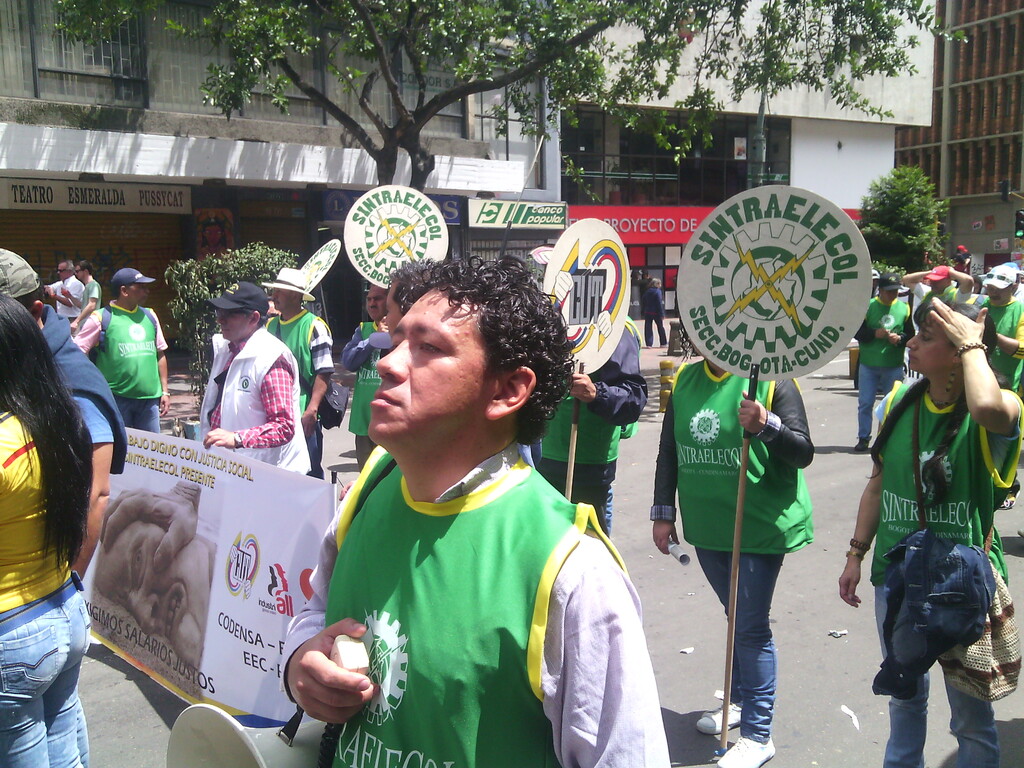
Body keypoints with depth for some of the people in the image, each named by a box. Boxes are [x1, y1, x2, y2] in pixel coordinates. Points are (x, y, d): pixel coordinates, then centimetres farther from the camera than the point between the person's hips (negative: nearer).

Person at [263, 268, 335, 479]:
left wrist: (311, 410, -19)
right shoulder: (270, 325, 12)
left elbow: (324, 373, -11)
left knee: (309, 474, 2)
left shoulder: (314, 327, -7)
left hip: (303, 416, -6)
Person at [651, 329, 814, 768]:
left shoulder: (772, 379, -11)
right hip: (706, 526, 5)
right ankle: (740, 701, 38)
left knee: (752, 625, -1)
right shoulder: (684, 381, 5)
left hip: (761, 526, -5)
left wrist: (767, 426, -32)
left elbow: (804, 453, -14)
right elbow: (669, 450, 11)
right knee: (736, 616, 20)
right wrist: (663, 511, 9)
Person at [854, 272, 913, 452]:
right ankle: (863, 438, 12)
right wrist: (875, 334, -19)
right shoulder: (867, 306, -2)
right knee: (865, 403, 2)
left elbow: (911, 335, 7)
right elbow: (857, 332, -4)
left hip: (894, 366, 2)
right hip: (868, 365, -1)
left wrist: (899, 338, -13)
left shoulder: (904, 308, 4)